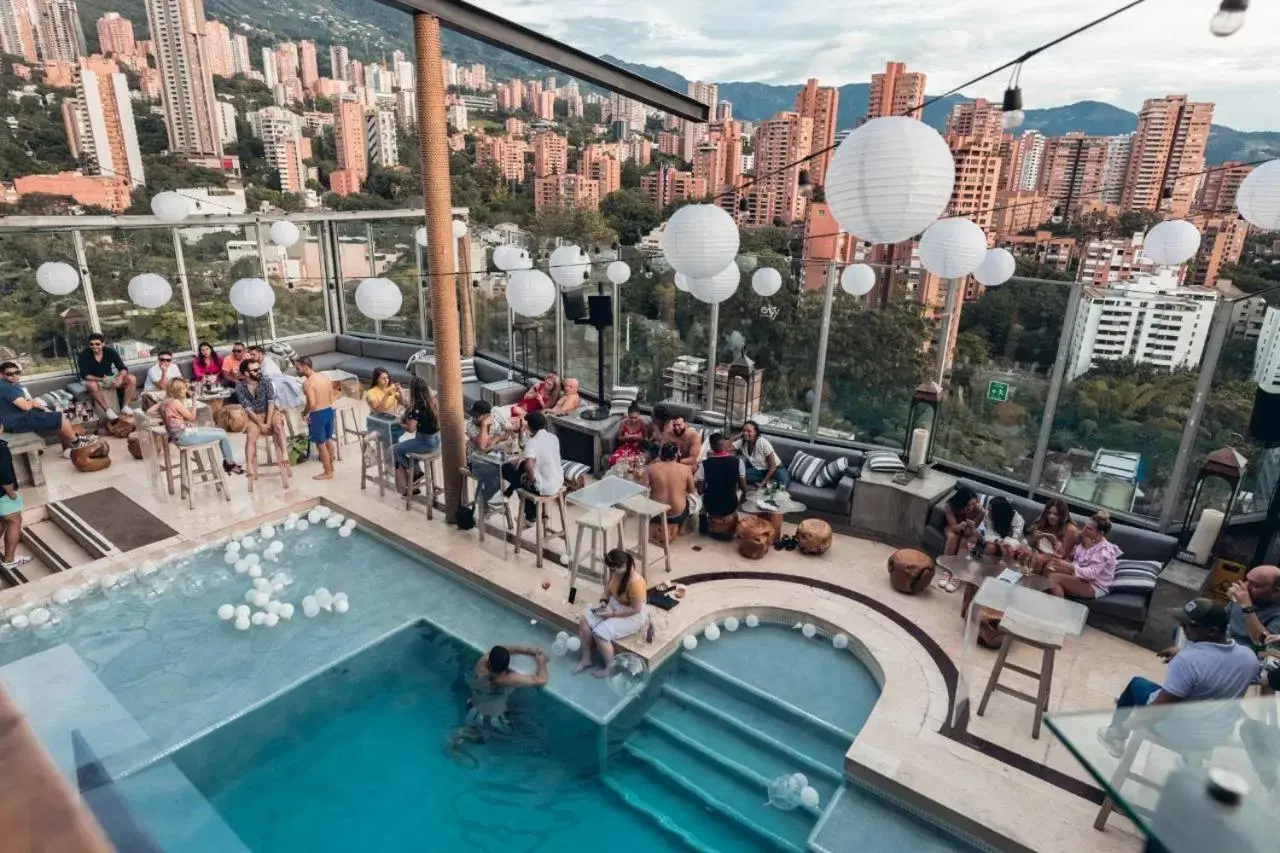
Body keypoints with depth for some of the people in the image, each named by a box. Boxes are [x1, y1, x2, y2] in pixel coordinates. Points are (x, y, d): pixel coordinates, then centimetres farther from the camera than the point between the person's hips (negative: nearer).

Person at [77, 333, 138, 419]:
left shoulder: (110, 351, -10)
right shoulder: (84, 355, -16)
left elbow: (123, 368, -12)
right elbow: (84, 375, -19)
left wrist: (120, 377, -36)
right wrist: (100, 379, -37)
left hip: (109, 378, 3)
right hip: (94, 380, -3)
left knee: (132, 379, -20)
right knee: (91, 385, -40)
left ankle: (125, 407, -19)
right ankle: (108, 410, -32)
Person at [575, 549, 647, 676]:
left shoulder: (635, 582, -34)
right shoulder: (615, 571, -11)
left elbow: (635, 609, -26)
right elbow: (609, 586, 10)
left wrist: (612, 614, -23)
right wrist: (604, 600, -7)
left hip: (631, 616, -8)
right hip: (613, 604, 8)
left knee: (600, 633, -24)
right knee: (584, 620, -9)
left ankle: (610, 668, 0)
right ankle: (586, 659, 7)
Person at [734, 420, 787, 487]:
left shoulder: (763, 443, -23)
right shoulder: (742, 442, -9)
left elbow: (773, 466, -19)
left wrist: (763, 482, -25)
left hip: (776, 468, -5)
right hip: (759, 470, 5)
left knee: (783, 483, -39)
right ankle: (768, 482, -15)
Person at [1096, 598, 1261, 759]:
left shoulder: (1188, 660, -31)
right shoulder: (1250, 656, -10)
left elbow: (1161, 708, -27)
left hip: (1179, 731, -6)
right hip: (1219, 734, 6)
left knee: (1137, 683, 20)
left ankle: (1116, 735, 37)